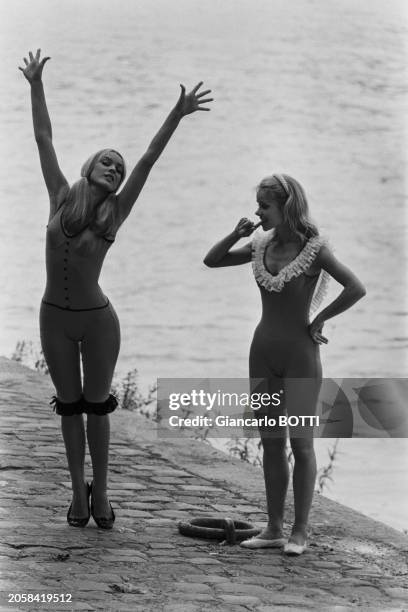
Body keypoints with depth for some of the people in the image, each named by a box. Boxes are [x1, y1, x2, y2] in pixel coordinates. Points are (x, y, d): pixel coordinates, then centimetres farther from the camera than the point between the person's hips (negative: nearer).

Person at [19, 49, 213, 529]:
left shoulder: (115, 214, -6)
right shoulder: (62, 198, -3)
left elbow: (147, 162, -13)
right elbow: (43, 139, 1)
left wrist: (176, 117, -20)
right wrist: (36, 85, 2)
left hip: (97, 320, -2)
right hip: (55, 318, 2)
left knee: (96, 407, 8)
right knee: (69, 407, 11)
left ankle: (100, 491, 20)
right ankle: (79, 491, 21)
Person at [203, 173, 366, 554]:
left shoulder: (313, 249, -13)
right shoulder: (262, 245, 4)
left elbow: (356, 289, -19)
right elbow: (212, 261, 13)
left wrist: (318, 320, -12)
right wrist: (236, 234, -4)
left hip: (299, 354, -6)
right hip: (263, 351, 6)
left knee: (300, 444, -1)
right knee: (270, 442, 9)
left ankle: (300, 531, 6)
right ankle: (274, 529, 16)